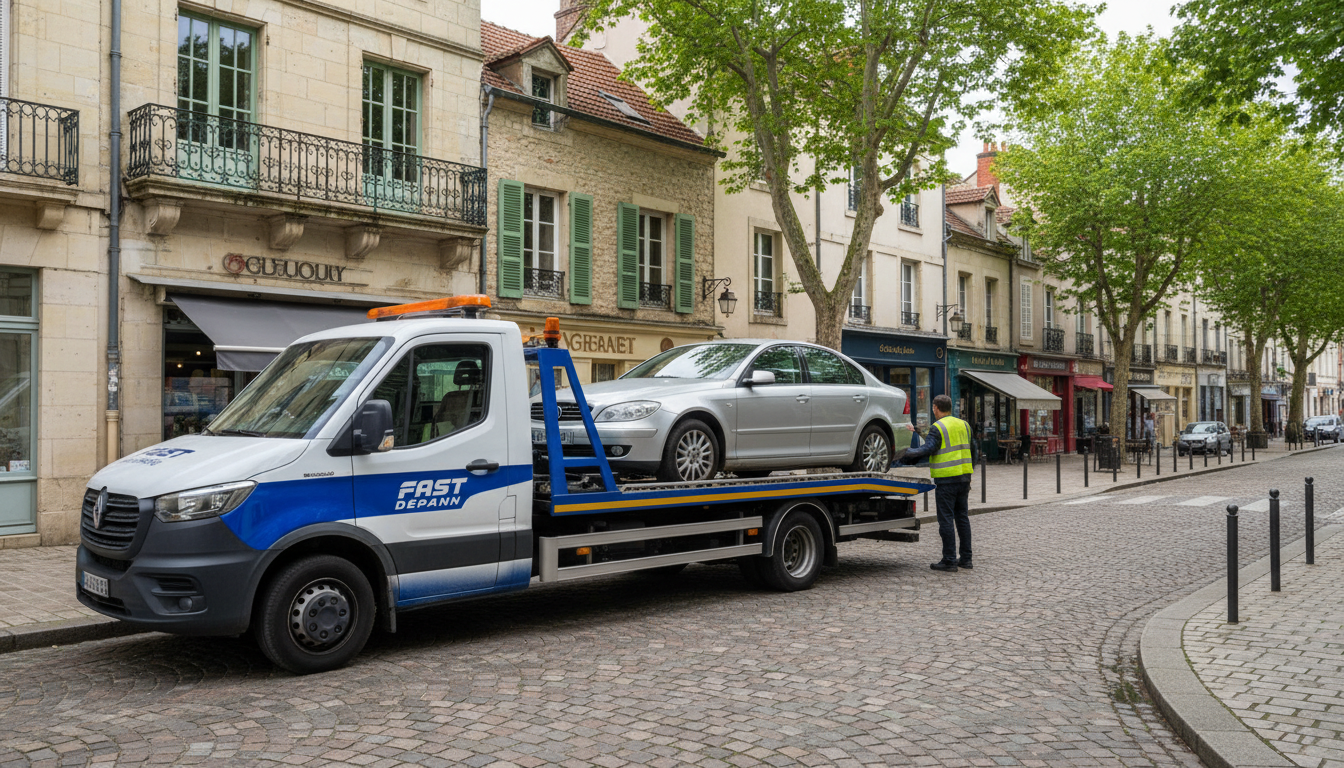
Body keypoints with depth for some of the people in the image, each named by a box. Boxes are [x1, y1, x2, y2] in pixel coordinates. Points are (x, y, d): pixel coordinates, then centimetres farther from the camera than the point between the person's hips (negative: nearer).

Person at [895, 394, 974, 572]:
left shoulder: (938, 427, -10)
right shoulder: (964, 425, 13)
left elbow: (928, 448, -21)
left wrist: (908, 453, -14)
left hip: (946, 479, -7)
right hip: (964, 477, 7)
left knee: (946, 519, -3)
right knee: (962, 517, 13)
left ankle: (949, 560, -2)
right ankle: (966, 558, 16)